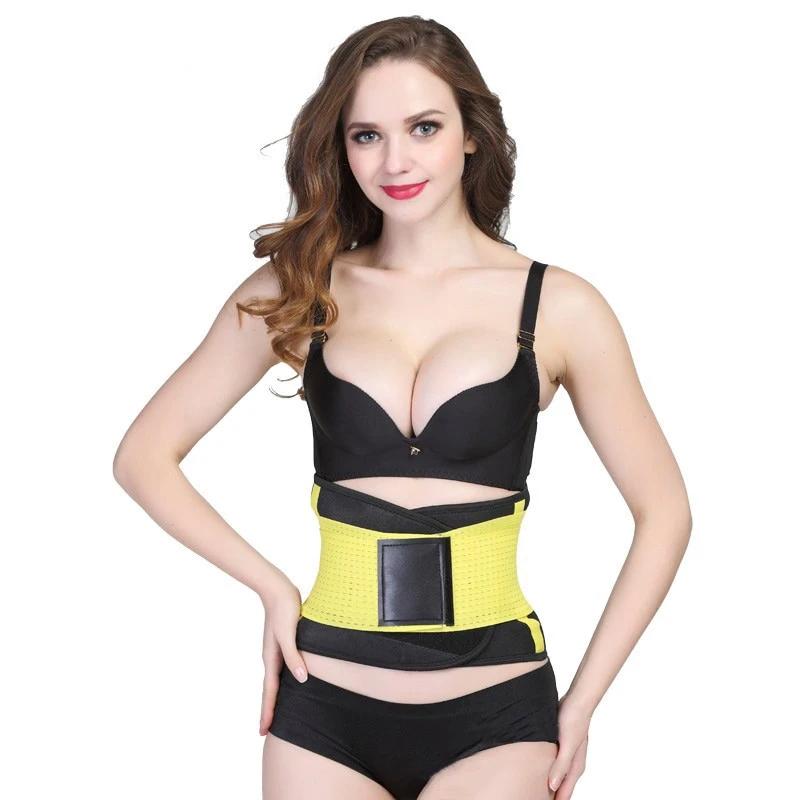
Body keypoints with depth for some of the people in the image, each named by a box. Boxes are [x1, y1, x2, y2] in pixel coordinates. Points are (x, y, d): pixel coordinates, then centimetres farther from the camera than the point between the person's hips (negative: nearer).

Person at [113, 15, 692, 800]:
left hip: (494, 716, -1)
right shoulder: (294, 291, 0)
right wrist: (273, 588, -2)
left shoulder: (557, 306, -3)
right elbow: (143, 456, 5)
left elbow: (663, 512, 3)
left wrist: (582, 703, -1)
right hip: (325, 706, 2)